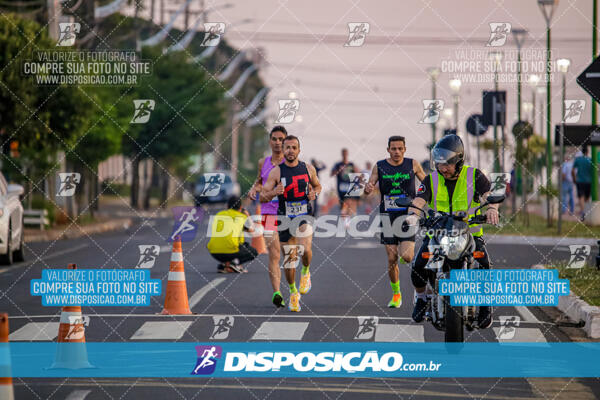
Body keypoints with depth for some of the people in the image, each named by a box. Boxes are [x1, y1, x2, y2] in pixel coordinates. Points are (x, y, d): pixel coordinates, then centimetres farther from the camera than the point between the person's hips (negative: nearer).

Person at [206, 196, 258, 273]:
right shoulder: (242, 217, 10)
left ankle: (223, 265, 9)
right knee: (254, 252, 21)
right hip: (230, 251, -4)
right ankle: (235, 262, -6)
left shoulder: (218, 214, 18)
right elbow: (251, 230, 28)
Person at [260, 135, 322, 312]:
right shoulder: (276, 172, -6)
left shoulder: (308, 169, 1)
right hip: (285, 218, 0)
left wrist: (314, 194, -3)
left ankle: (306, 272, 8)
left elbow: (317, 186, 19)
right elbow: (262, 197, -6)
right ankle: (293, 292, 26)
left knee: (305, 250, -24)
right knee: (289, 258, 5)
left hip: (304, 217, 0)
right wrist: (274, 193, -26)